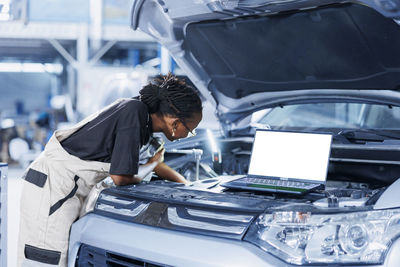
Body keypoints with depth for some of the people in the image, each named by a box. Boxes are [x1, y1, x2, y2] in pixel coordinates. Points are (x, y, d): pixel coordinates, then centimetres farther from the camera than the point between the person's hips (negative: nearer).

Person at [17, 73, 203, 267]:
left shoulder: (145, 117, 7)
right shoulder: (134, 113, -21)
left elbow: (155, 163, 26)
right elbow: (120, 177, -19)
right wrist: (149, 166, 0)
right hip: (53, 187, -9)